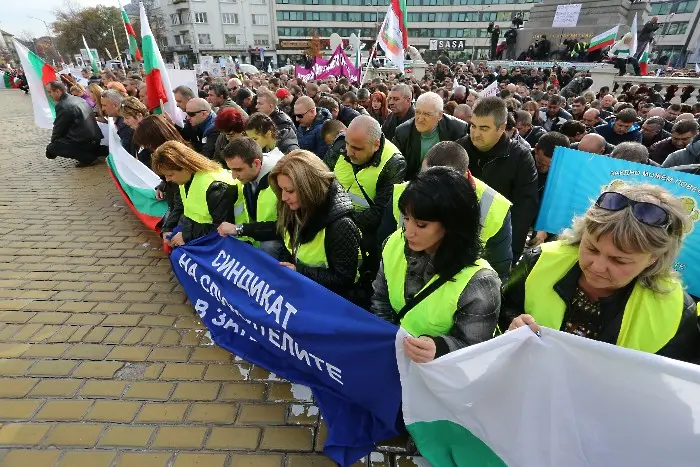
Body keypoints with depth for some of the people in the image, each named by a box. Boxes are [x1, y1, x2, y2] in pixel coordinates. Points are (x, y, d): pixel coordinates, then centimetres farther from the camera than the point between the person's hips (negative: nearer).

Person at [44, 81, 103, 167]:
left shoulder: (62, 106, -14)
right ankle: (91, 153, 13)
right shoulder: (79, 99, 12)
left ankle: (87, 157, -7)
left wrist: (50, 149, 11)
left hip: (86, 143, -9)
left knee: (51, 147, -2)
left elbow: (58, 130, -5)